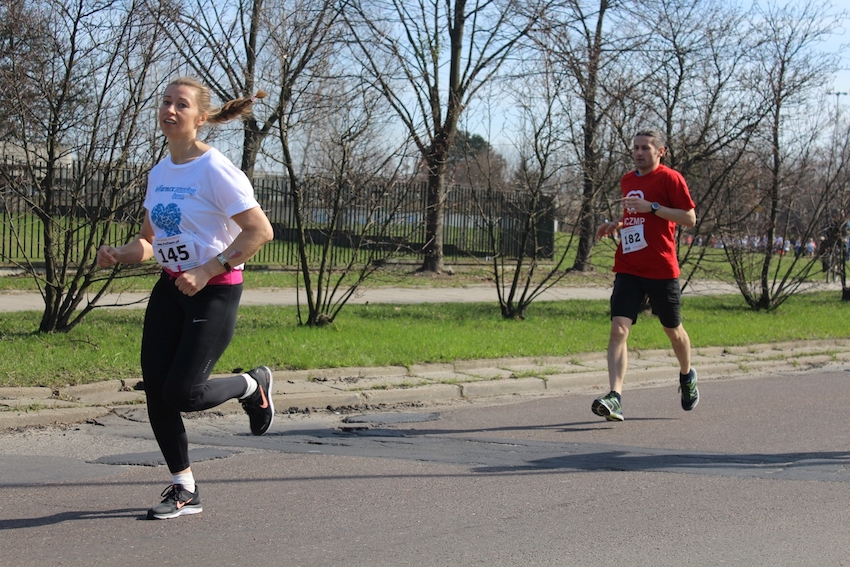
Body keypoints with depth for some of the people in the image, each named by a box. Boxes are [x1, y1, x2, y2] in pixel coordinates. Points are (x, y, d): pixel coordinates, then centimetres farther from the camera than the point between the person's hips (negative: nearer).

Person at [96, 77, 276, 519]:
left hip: (214, 292, -7)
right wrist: (118, 255, -5)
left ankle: (252, 386, 19)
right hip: (170, 287, 7)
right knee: (155, 391, 1)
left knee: (182, 393, -12)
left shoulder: (215, 170, -14)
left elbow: (260, 231, -19)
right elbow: (148, 240, 17)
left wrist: (206, 271, -22)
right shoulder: (159, 173, 8)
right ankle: (183, 490, 14)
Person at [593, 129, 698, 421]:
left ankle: (687, 377, 43)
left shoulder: (670, 178, -5)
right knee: (618, 329, -14)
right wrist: (617, 224, 10)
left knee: (673, 330, 13)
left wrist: (651, 207, -17)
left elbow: (690, 218, -10)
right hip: (628, 269, 4)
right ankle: (615, 397, -22)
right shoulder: (627, 181, 15)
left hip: (662, 270, -4)